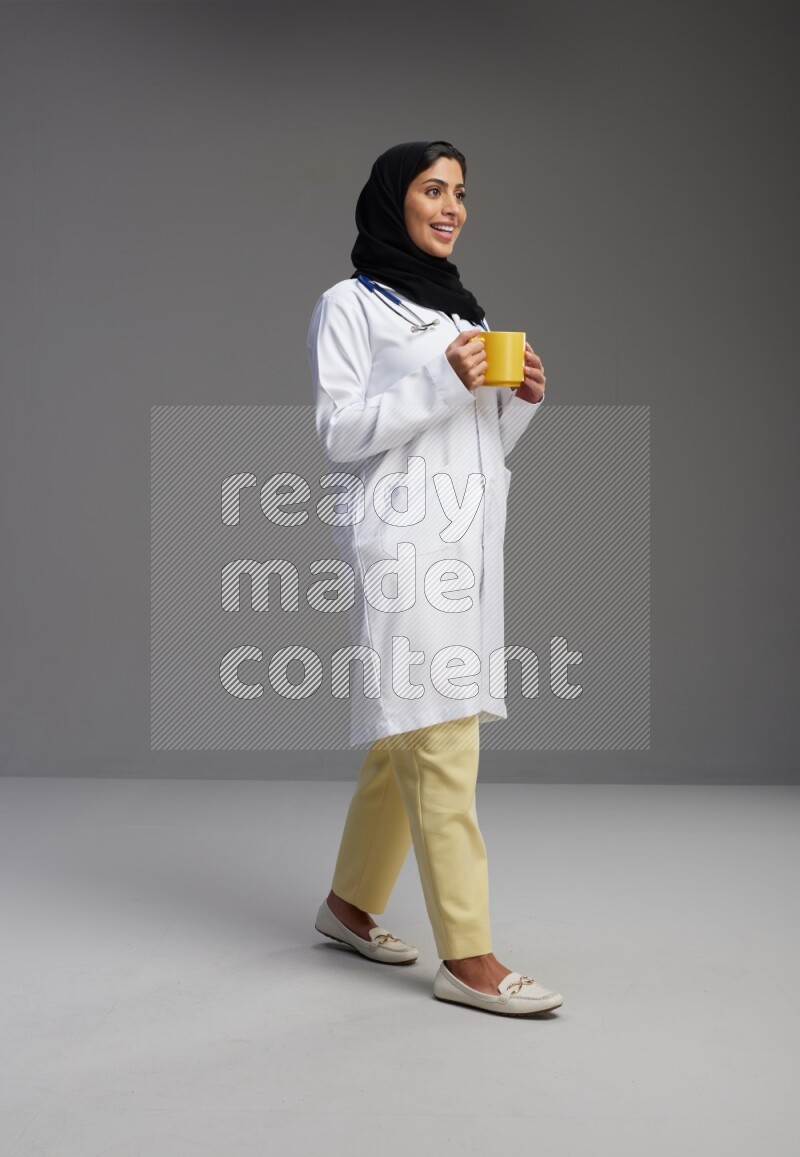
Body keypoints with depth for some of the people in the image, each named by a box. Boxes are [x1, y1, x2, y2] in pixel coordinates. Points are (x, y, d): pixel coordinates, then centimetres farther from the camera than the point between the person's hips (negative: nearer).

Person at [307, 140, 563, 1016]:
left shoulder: (460, 310, 21)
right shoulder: (350, 305, 1)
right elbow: (339, 433, -8)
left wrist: (522, 399, 2)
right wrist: (442, 383, -16)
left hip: (469, 541, 7)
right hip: (401, 541, -7)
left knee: (404, 739, 11)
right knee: (440, 744, -12)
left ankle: (349, 904, 25)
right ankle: (466, 957, -11)